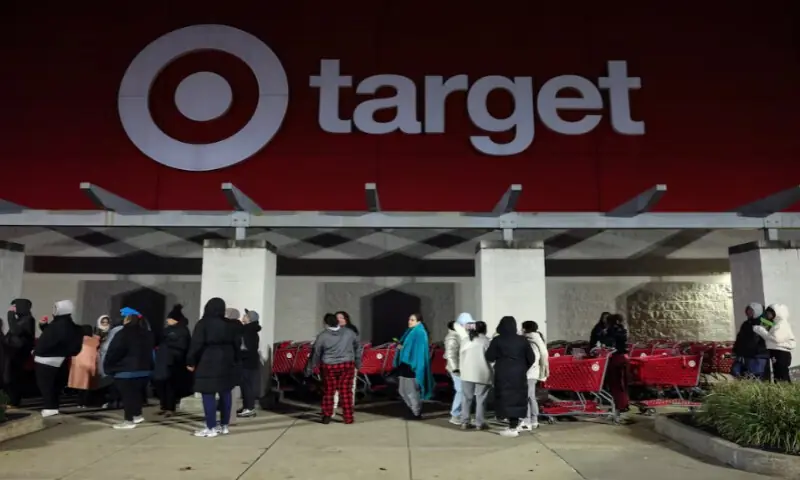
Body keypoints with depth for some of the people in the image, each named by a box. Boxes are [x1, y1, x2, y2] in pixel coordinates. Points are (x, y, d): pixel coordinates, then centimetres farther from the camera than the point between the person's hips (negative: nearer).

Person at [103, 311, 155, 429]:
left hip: (126, 371, -7)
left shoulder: (123, 334, -12)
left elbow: (113, 353, -10)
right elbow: (151, 350, 20)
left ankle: (129, 420, 2)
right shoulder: (148, 334, 9)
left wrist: (107, 367, 2)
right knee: (136, 393, 19)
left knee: (127, 395, -1)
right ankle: (137, 415, 28)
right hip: (145, 370, 7)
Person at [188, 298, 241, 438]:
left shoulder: (203, 324, -7)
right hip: (226, 363, 6)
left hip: (208, 364, -6)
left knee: (208, 395, -2)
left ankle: (211, 428, -1)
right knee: (225, 394, 10)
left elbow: (196, 345, -12)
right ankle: (224, 426, 17)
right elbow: (237, 343, 12)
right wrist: (235, 360, 20)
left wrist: (191, 362, -3)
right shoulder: (229, 325, 9)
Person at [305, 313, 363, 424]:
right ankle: (348, 417, 12)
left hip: (329, 367, -1)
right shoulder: (349, 332, 1)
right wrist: (358, 364, 23)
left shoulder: (322, 336, -7)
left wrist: (309, 369, 9)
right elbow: (358, 347, 12)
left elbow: (315, 354, -2)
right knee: (346, 392, 8)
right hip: (347, 365, 2)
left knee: (328, 392, 12)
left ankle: (326, 416, 17)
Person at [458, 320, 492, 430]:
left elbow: (461, 356, 12)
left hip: (467, 373, 4)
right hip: (482, 374, -4)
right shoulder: (486, 341, -6)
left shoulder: (465, 340, 11)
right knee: (481, 399, 3)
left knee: (466, 398, 10)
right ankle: (480, 423, 5)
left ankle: (464, 422, 10)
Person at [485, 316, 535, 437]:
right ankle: (515, 425, 22)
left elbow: (489, 358, -6)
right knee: (517, 398, 15)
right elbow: (531, 358, 5)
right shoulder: (522, 340, 3)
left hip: (504, 375, -4)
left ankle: (512, 428, 1)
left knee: (507, 399, 1)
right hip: (519, 374, 4)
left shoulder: (497, 340, -7)